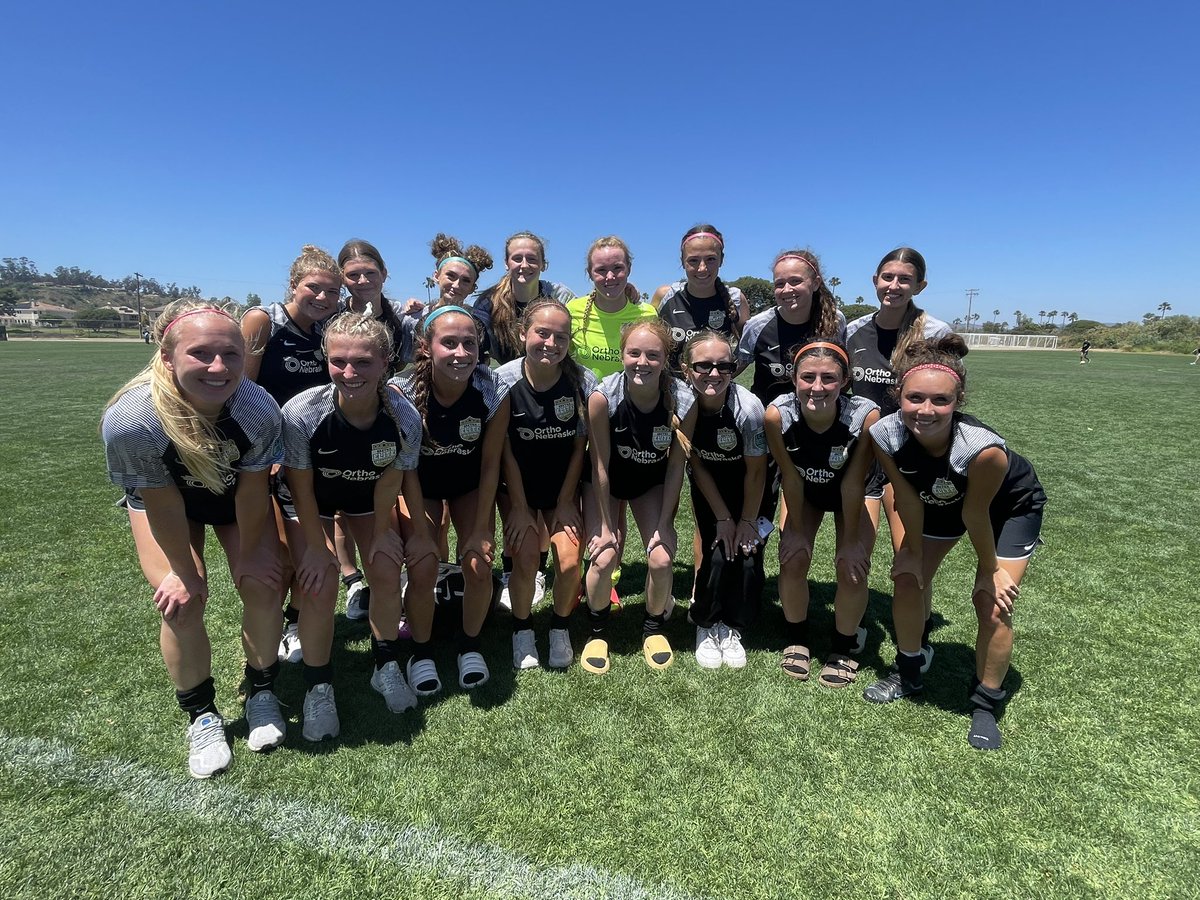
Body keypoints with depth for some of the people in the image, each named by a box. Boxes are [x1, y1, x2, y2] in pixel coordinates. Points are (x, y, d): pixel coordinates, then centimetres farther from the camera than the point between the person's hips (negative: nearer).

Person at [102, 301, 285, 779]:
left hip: (234, 492, 1)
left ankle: (261, 692, 17)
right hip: (162, 495, -1)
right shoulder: (129, 421, -38)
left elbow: (251, 491, -20)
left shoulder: (260, 410, -36)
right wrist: (183, 572, -12)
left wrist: (249, 553, -8)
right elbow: (162, 504, -23)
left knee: (262, 586, -9)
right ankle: (201, 716, 12)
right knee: (183, 600, -13)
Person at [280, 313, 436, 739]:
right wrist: (316, 545, -15)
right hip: (311, 500, -1)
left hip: (366, 498, 2)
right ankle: (318, 688, 7)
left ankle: (386, 667, 18)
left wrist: (381, 532, -8)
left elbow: (392, 480, -15)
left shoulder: (404, 417, -30)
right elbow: (301, 488, -21)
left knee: (387, 572, -8)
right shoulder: (301, 413, -35)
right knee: (320, 583, -15)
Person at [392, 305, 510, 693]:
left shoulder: (493, 392, -27)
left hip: (470, 483, 1)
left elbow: (490, 463, -16)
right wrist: (418, 535, -20)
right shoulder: (402, 392, -30)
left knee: (479, 566, -9)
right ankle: (421, 653, 15)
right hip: (420, 484, -1)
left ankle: (470, 646, 18)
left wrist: (480, 530, -13)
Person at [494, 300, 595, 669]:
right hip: (516, 485, -1)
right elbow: (505, 448, -12)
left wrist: (565, 502, -6)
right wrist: (519, 507, -10)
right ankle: (522, 631, 18)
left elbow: (579, 446, -8)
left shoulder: (583, 381, -17)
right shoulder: (504, 380, -19)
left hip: (562, 485, 1)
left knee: (569, 560, -12)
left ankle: (560, 629, 17)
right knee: (526, 563, -11)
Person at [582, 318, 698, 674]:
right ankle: (597, 632, 14)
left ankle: (654, 629, 17)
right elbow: (600, 465, -19)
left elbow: (676, 466, -14)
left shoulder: (684, 401, -25)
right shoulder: (603, 397, -29)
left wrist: (664, 524, -12)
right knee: (604, 558, -15)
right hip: (606, 481, -1)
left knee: (661, 559, -12)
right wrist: (607, 525, -14)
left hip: (652, 481, 1)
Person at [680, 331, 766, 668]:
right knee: (717, 553, -12)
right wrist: (723, 518, -10)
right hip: (708, 485, 1)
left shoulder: (748, 407, -31)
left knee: (747, 551, -12)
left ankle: (733, 628, 13)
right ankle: (706, 626, 13)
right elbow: (697, 466, -12)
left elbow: (755, 472, -16)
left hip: (747, 486, -1)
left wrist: (747, 520, -8)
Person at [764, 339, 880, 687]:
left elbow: (853, 482, -25)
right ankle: (797, 639, 17)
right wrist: (796, 529, -11)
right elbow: (791, 477, -21)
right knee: (793, 558, -11)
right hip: (803, 490, 1)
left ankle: (843, 647, 17)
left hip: (852, 492, -1)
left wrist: (852, 539, -15)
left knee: (852, 568, -11)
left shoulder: (866, 416, -37)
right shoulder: (778, 414, -34)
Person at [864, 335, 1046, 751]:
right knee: (907, 578, 0)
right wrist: (914, 552, -6)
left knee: (992, 602, -8)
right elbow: (908, 498, -17)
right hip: (940, 499, 4)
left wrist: (990, 570, -9)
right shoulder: (885, 435, -33)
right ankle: (907, 673, 24)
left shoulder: (983, 447, -42)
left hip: (1011, 506, -3)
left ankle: (986, 704, 16)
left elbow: (975, 515, -26)